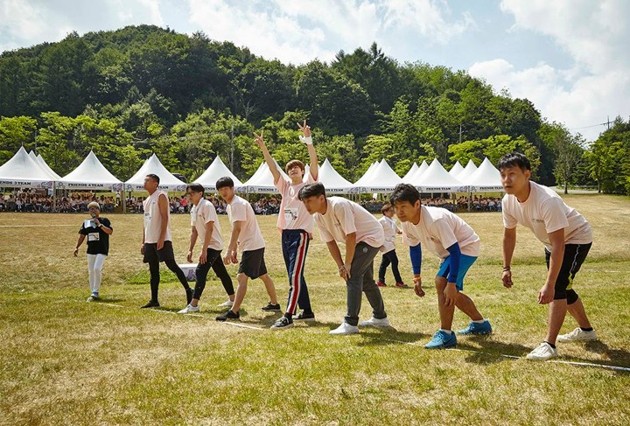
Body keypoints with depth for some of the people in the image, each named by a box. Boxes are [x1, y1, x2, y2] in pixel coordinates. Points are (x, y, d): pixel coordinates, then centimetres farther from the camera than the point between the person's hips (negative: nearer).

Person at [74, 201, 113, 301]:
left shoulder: (104, 220, -2)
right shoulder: (86, 223, 12)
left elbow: (110, 231, -15)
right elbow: (82, 236, 15)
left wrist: (99, 224, -19)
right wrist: (77, 247, 7)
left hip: (102, 250, -5)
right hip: (90, 250, 6)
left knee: (97, 269, -19)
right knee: (91, 271, 7)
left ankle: (95, 292, -9)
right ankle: (93, 293, 17)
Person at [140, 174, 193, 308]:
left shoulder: (161, 196, -6)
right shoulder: (146, 201, 19)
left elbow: (164, 217, -14)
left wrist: (162, 238, -21)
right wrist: (143, 242, 18)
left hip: (162, 240, -8)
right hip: (149, 241, 8)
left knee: (172, 265, -10)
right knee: (153, 271, 8)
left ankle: (188, 290, -1)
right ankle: (154, 300, 12)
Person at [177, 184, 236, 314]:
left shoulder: (207, 206, -18)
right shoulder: (193, 209, 8)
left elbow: (209, 229, -23)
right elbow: (194, 231, 14)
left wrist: (204, 250, -25)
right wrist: (190, 250, 11)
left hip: (213, 245, -9)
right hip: (209, 246, 9)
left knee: (200, 272, -15)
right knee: (221, 272, 16)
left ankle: (193, 305, -12)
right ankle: (232, 299, 27)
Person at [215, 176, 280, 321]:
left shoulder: (237, 204, -18)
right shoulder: (230, 205, 13)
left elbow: (237, 229, -28)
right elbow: (237, 230, 18)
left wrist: (229, 251, -32)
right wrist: (234, 250, 16)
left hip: (252, 245, -11)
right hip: (256, 245, 11)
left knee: (242, 277, -16)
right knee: (263, 275, 20)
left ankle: (234, 311, -18)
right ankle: (274, 304, 33)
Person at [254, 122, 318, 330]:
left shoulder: (308, 184, 0)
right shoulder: (285, 186, 14)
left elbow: (314, 161, -13)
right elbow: (272, 167, 6)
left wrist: (308, 139, -23)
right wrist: (263, 147, -6)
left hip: (301, 232, -7)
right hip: (285, 233, 7)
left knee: (295, 275, -13)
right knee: (294, 275, 12)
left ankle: (288, 316, -17)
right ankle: (306, 311, 23)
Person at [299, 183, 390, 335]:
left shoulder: (339, 205, -32)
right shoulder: (317, 217, -8)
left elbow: (351, 236, -31)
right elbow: (330, 242, -2)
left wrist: (347, 264, -24)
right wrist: (341, 266, -10)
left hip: (371, 236, -9)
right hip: (359, 241, 9)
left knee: (352, 276, -19)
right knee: (365, 280, 18)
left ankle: (351, 324, -16)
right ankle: (380, 318, 34)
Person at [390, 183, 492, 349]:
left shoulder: (435, 219, -37)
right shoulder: (407, 223, -13)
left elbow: (455, 250, -36)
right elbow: (414, 247, 5)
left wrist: (451, 283, -38)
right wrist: (417, 277, 5)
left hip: (465, 246, -9)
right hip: (448, 250, 9)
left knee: (441, 282, -25)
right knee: (449, 292, 16)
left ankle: (445, 335, -15)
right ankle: (480, 323, 36)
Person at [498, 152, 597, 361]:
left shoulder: (548, 201, -40)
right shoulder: (508, 201, -19)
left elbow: (558, 246, -39)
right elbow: (509, 235, -2)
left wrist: (548, 284, -41)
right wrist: (507, 268, -2)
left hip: (576, 238, -8)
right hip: (552, 242, 8)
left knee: (557, 287, -20)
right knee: (561, 288, 18)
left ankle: (549, 345, -15)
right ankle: (586, 330, 41)